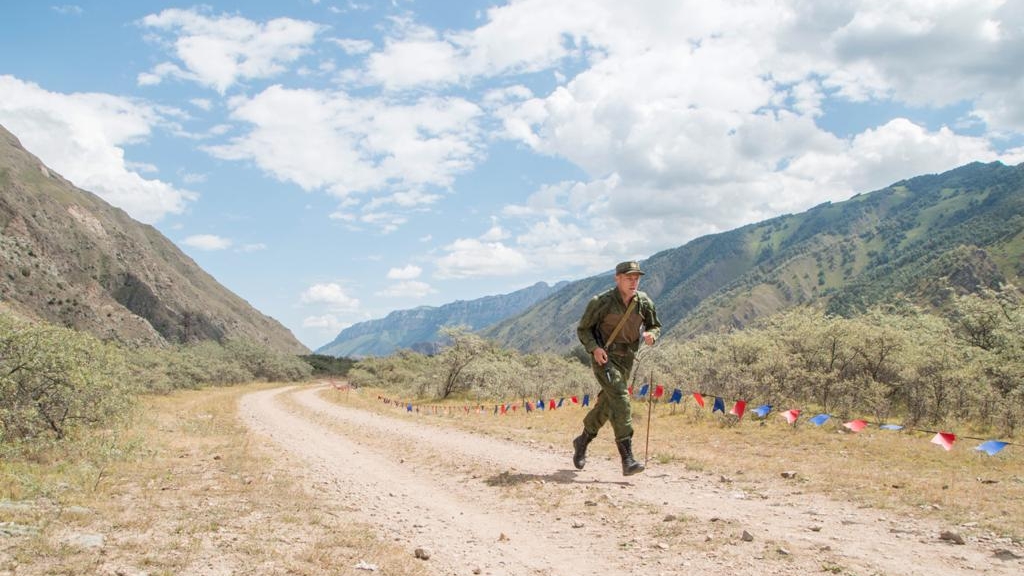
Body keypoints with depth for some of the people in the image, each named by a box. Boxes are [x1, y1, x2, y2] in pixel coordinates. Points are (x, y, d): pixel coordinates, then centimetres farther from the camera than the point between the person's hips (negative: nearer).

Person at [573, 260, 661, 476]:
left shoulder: (644, 302, -2)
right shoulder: (601, 302, -14)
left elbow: (655, 326, 11)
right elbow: (583, 329, -4)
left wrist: (651, 335, -13)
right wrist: (594, 348, -21)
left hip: (626, 360, 6)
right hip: (604, 357, -5)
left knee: (606, 405, 15)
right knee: (620, 399, -20)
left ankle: (582, 442, 38)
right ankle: (627, 458, -23)